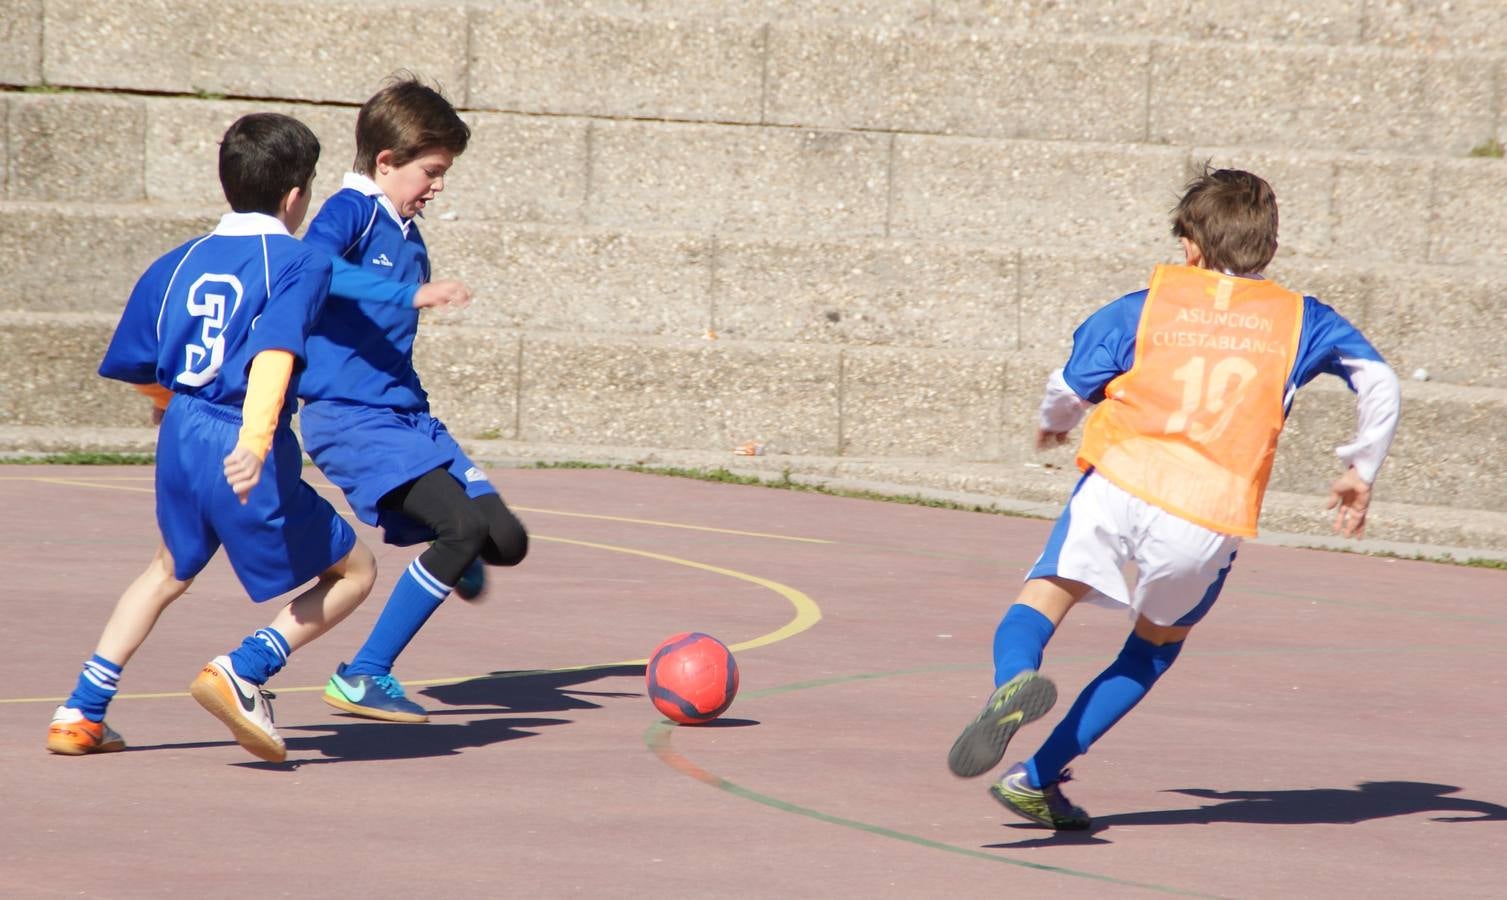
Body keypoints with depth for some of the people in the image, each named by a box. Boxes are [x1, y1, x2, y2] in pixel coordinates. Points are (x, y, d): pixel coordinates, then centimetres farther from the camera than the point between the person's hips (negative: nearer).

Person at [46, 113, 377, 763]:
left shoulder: (178, 263, 11)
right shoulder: (299, 264, -6)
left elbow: (142, 371, 18)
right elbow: (275, 354, -23)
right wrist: (255, 440, -36)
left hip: (181, 439, 6)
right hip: (243, 450, -6)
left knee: (172, 569, 32)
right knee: (353, 570, 10)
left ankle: (81, 713, 28)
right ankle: (243, 672, -9)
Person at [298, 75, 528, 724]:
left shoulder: (407, 234, 16)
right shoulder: (350, 211, -9)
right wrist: (411, 294, -36)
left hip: (406, 413, 8)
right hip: (348, 418, -8)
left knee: (505, 541, -2)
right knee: (466, 527, -23)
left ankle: (453, 558, 36)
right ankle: (363, 677, -15)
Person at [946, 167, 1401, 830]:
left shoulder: (1142, 308, 12)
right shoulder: (1299, 320, 15)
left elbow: (1069, 389, 13)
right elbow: (1378, 381, 7)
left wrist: (1053, 425, 36)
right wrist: (1360, 473, 18)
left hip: (1120, 483, -1)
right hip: (1211, 521, 2)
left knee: (1040, 603, 7)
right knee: (1157, 644, 22)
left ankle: (1014, 679, -31)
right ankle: (1036, 779, 16)